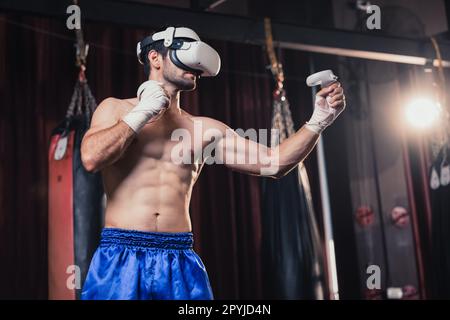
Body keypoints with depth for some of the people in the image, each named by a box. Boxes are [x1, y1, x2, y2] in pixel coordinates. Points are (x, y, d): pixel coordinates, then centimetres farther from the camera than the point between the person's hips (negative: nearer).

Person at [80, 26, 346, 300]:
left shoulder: (204, 129, 12)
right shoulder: (116, 109, 8)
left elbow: (273, 163, 8)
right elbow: (91, 158, -11)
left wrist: (319, 120, -2)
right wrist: (142, 114, -5)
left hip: (181, 262, 2)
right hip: (121, 256, -2)